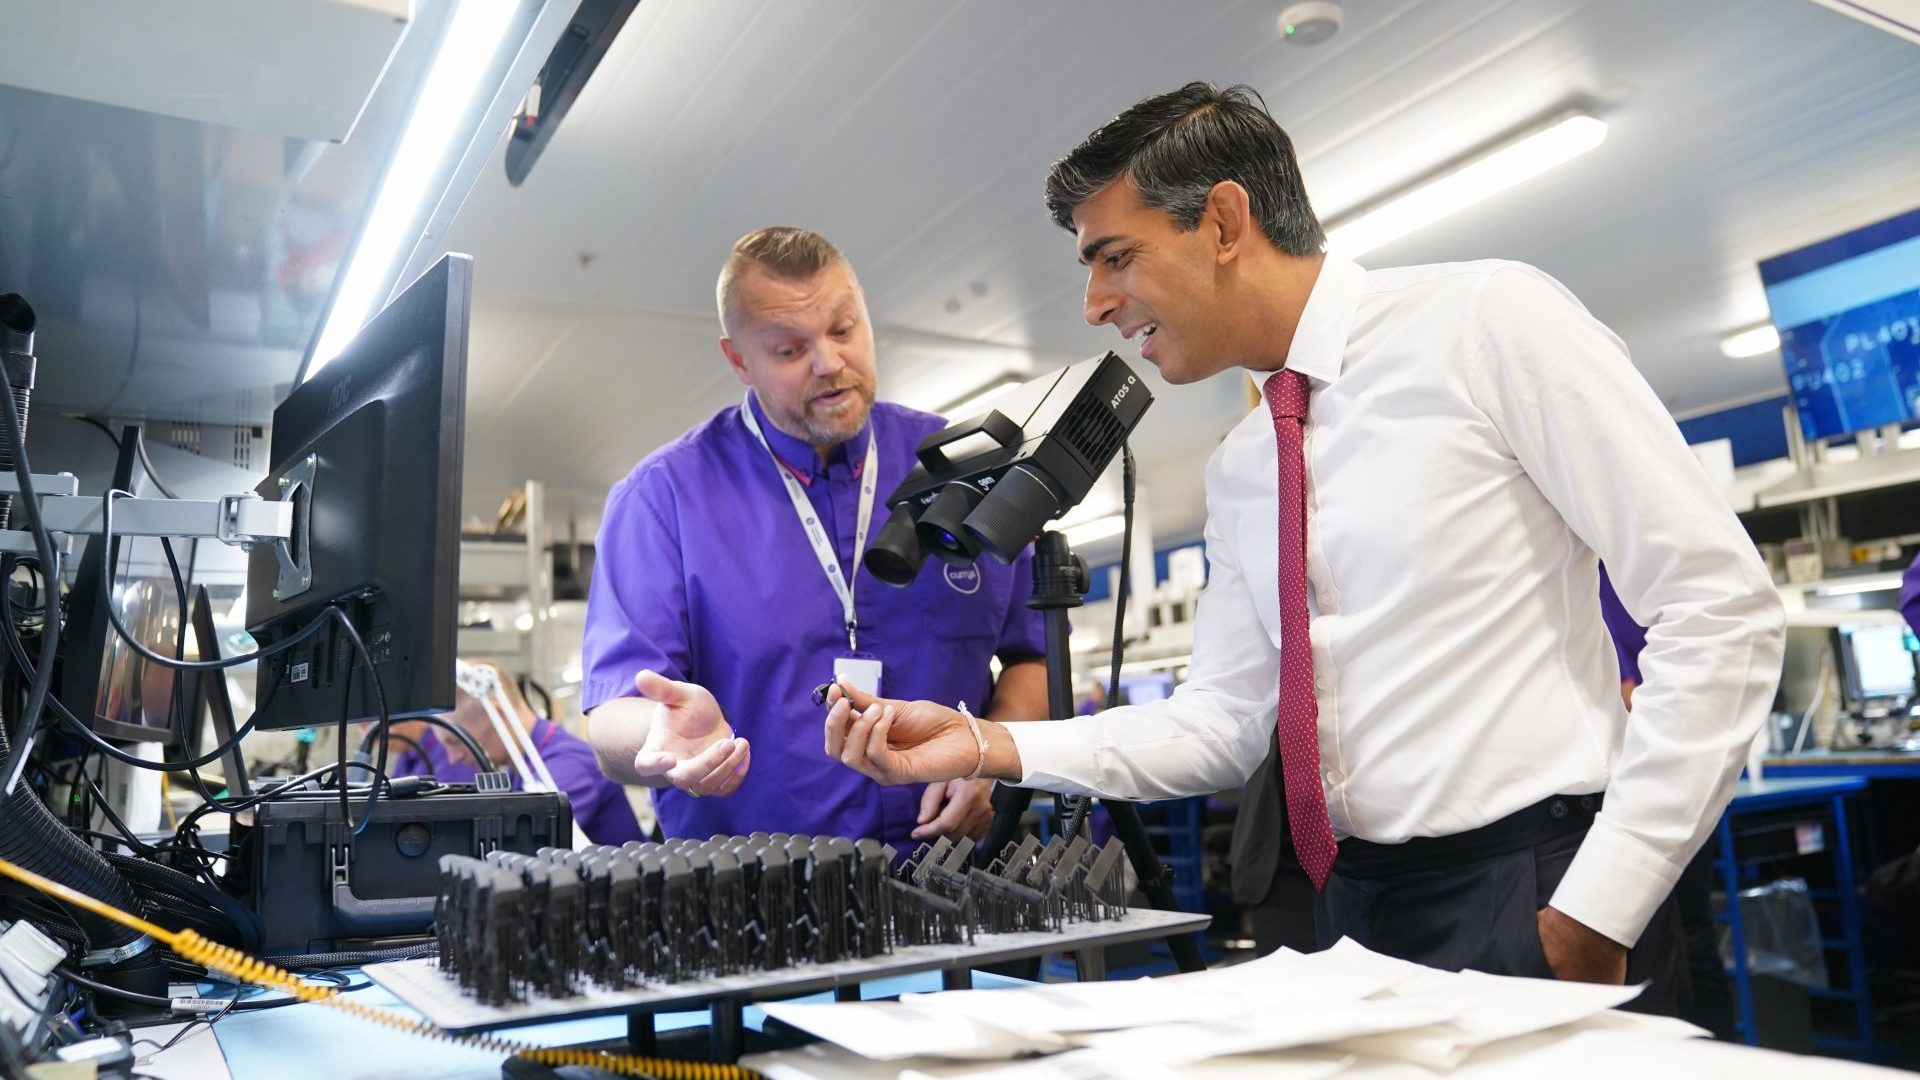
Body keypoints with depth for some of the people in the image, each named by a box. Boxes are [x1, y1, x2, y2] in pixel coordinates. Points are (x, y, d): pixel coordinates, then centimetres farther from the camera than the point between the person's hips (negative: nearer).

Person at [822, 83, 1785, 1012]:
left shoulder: (1487, 319, -10)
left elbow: (1722, 604, -13)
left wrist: (1597, 911, -17)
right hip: (1357, 913, 6)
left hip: (1534, 905, -6)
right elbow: (1223, 720, 8)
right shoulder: (1237, 472, 9)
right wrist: (986, 747, -3)